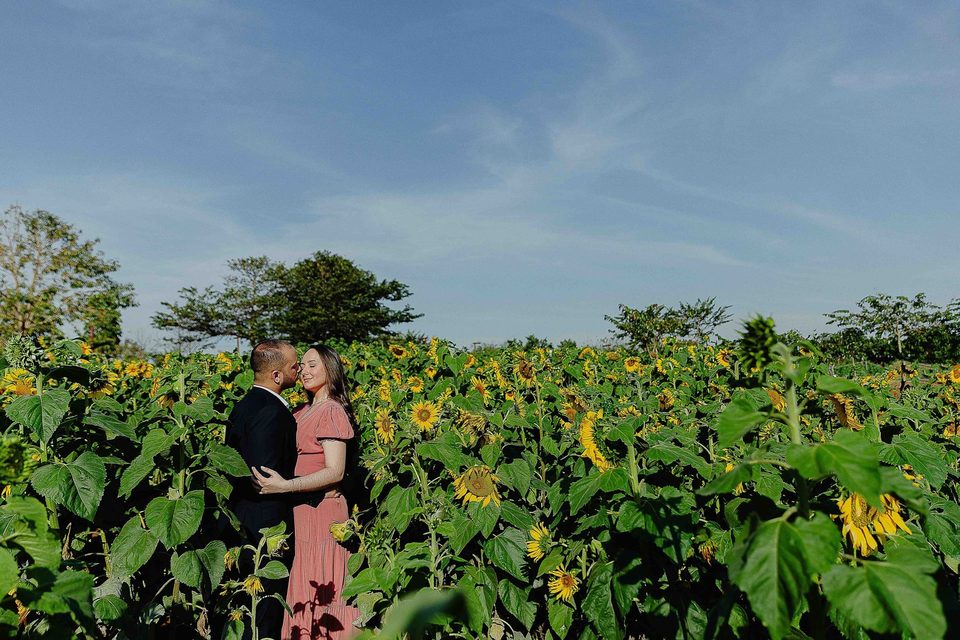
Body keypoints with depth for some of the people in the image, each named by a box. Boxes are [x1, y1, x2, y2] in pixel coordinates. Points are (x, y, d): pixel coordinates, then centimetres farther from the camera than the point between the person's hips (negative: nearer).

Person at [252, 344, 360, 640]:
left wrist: (284, 486, -25)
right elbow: (295, 458, 14)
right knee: (304, 589, 14)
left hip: (320, 509, -7)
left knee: (321, 590, 3)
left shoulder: (332, 411, -13)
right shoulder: (303, 411, 11)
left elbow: (335, 472, -20)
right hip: (299, 510, 8)